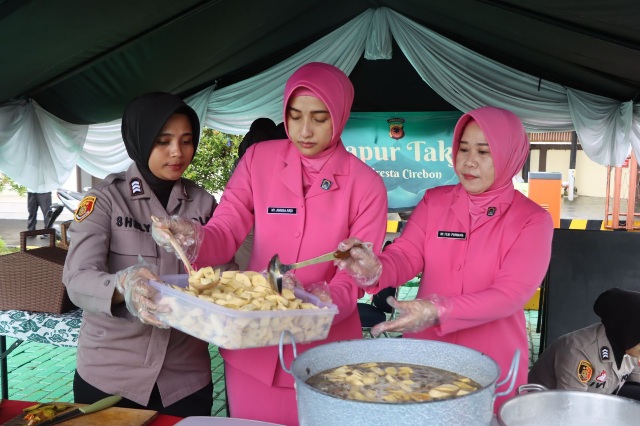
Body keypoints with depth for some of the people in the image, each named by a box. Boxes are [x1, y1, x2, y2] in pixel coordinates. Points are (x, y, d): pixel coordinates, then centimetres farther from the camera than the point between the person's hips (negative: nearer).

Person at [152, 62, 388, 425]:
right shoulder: (259, 159, -2)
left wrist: (326, 304, -30)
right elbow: (225, 234, -7)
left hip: (323, 350, -1)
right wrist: (191, 236, -30)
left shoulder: (367, 185, -8)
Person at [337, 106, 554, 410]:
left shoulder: (532, 219, -8)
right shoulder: (434, 201, 2)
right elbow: (405, 256, -9)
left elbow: (510, 293, -18)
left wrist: (437, 312, -32)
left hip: (491, 363, -2)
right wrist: (375, 270, -33)